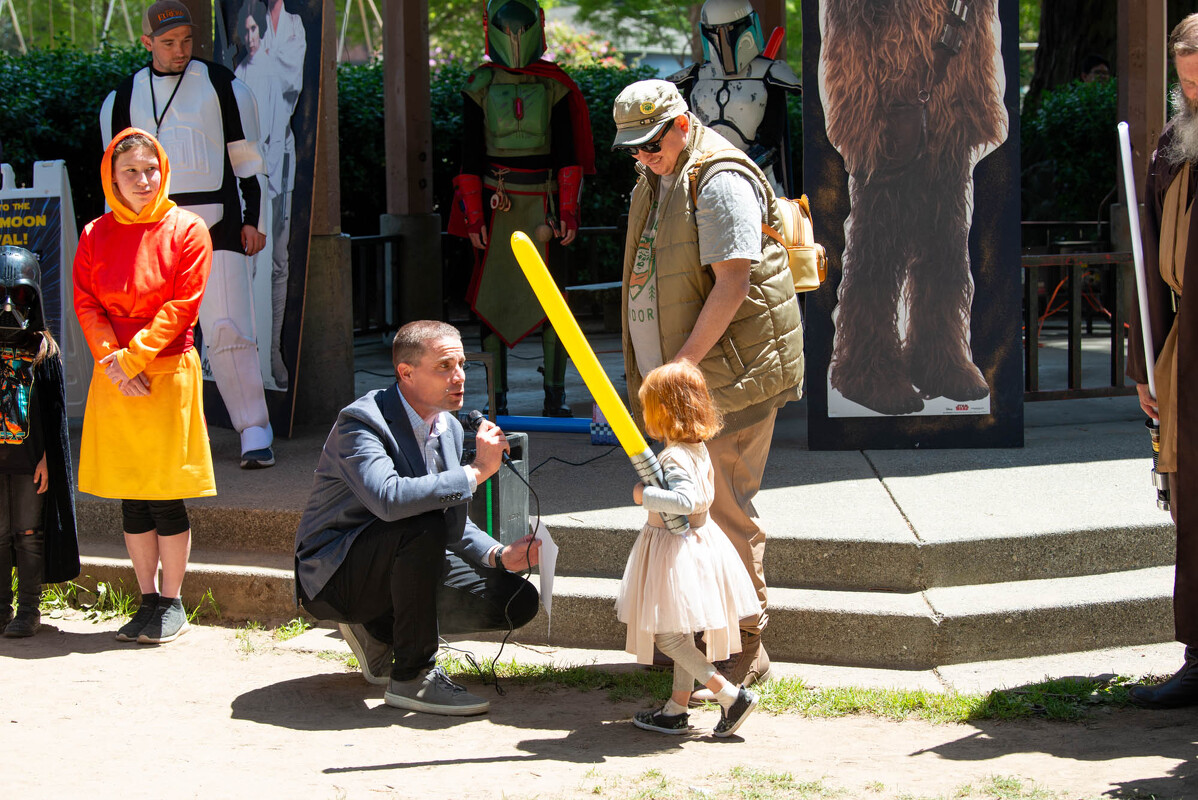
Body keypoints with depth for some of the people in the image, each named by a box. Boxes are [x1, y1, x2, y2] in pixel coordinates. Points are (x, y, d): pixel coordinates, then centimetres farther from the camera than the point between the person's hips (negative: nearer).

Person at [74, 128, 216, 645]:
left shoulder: (186, 230, -3)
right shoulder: (96, 235, 8)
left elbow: (182, 305, -9)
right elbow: (86, 304, 4)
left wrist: (133, 358, -15)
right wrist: (111, 361, -11)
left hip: (167, 374, -4)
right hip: (113, 383, 4)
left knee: (166, 498, -2)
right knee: (131, 499, 7)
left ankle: (173, 605, 8)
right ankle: (148, 601, 16)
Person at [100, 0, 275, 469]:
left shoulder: (221, 86, 5)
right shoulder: (124, 98, 11)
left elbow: (248, 158, 7)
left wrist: (254, 220, 1)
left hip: (216, 224, -3)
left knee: (227, 330, -11)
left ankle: (255, 434, -10)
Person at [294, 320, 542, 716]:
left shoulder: (449, 428, 5)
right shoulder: (360, 422, -21)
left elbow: (454, 524, 11)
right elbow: (388, 498, -40)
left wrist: (499, 555, -9)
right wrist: (476, 471, -33)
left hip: (395, 568, 8)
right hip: (332, 575, -8)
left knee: (517, 601, -5)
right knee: (423, 526, -35)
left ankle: (379, 631, 10)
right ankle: (411, 678, -25)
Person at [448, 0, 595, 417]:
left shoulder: (554, 85, 4)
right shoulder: (479, 86, 4)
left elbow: (567, 153, 5)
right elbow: (470, 156, 5)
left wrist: (568, 210, -3)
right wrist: (473, 216, -2)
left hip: (542, 203, 0)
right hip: (496, 203, 0)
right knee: (493, 295, 0)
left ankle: (555, 394, 4)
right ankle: (497, 396, 4)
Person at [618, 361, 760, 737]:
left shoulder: (674, 458, -23)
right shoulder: (699, 449, 7)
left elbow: (685, 500, -37)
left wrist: (646, 495, -27)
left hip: (674, 548, -10)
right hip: (698, 540, 10)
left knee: (667, 635, -5)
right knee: (682, 632, 17)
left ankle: (732, 695, -8)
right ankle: (676, 710, 25)